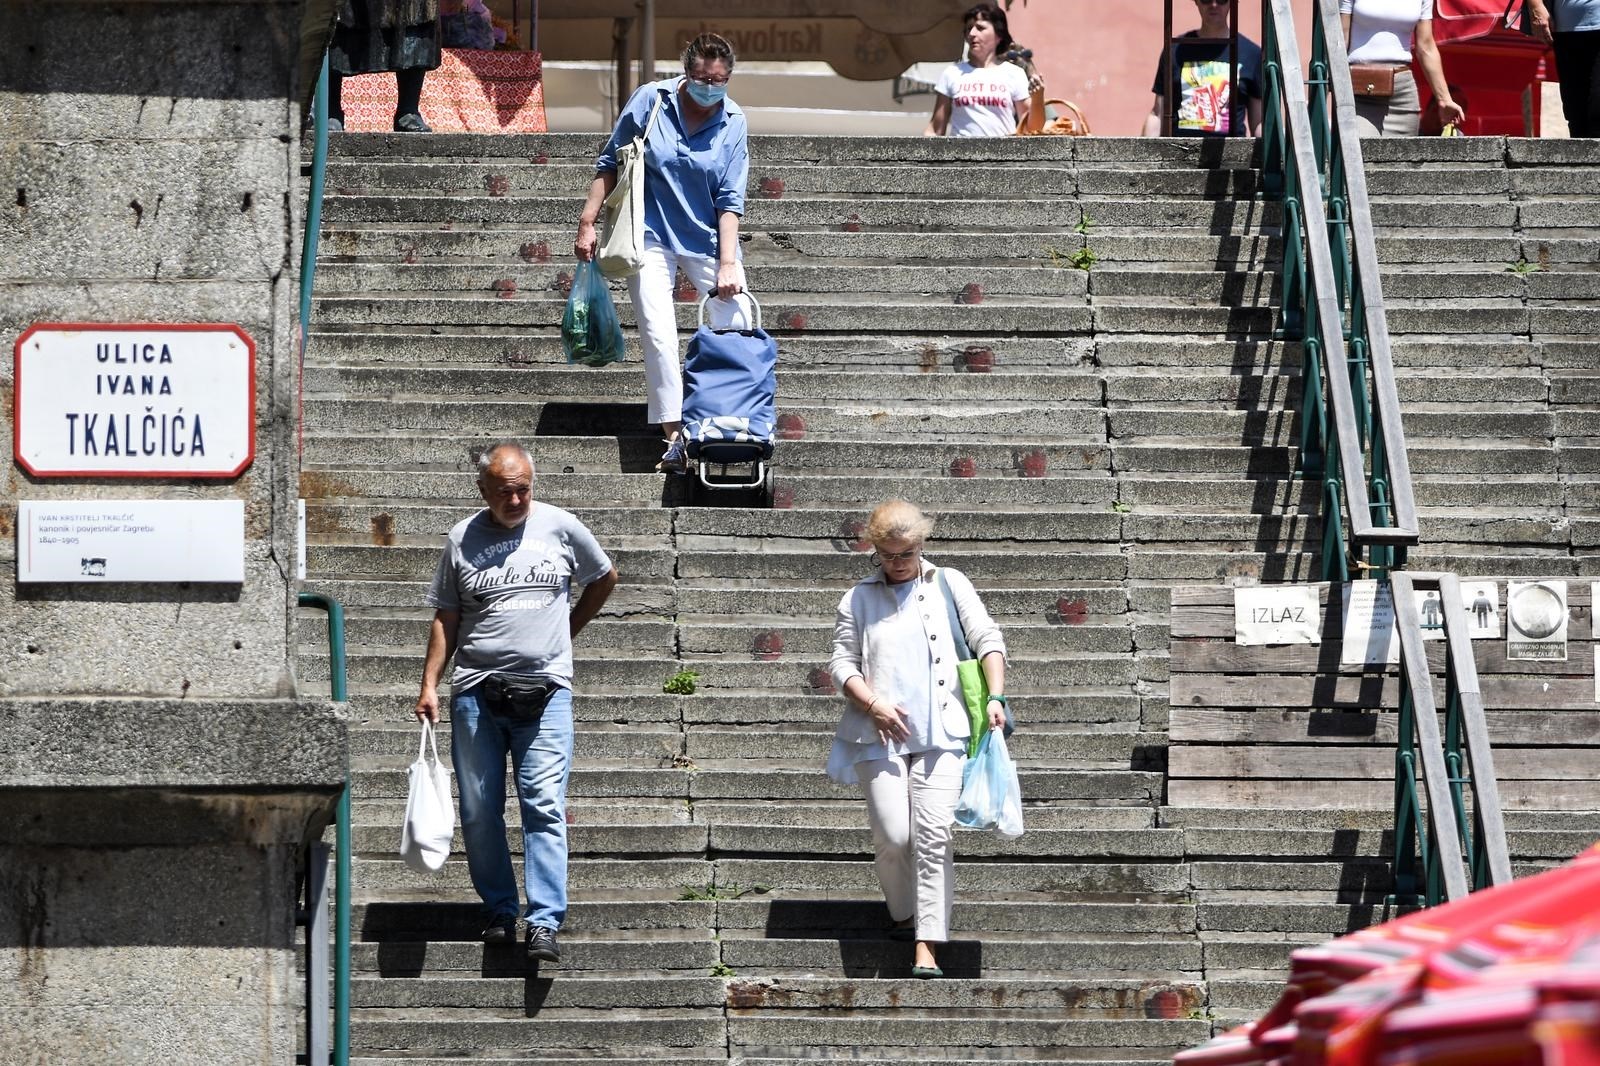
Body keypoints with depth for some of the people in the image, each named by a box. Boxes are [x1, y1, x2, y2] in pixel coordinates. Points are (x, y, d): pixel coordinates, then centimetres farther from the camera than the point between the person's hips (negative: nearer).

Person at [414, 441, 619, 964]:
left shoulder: (561, 528, 4)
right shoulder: (461, 540, 6)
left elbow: (604, 578, 21)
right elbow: (445, 619, 9)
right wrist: (429, 684, 1)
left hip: (544, 690, -2)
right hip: (475, 691, 2)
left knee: (544, 805, -10)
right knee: (479, 811, 3)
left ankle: (544, 922, -12)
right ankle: (500, 912, 16)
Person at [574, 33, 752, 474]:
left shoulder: (733, 123, -6)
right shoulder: (650, 101, -9)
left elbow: (730, 200, -6)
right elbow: (610, 164, 0)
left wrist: (728, 262, -15)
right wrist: (588, 223, -5)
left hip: (707, 238, 2)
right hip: (651, 235, -2)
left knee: (738, 329, -2)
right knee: (659, 335, -10)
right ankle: (674, 437, -7)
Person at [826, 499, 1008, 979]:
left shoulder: (949, 584, 12)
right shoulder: (858, 599, 13)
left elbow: (987, 639, 7)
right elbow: (842, 662, 10)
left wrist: (995, 696, -7)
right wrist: (873, 704, -6)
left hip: (941, 734, -1)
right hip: (880, 736, 1)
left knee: (933, 837, -11)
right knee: (893, 836, -8)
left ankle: (927, 948, -13)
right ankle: (902, 915, 20)